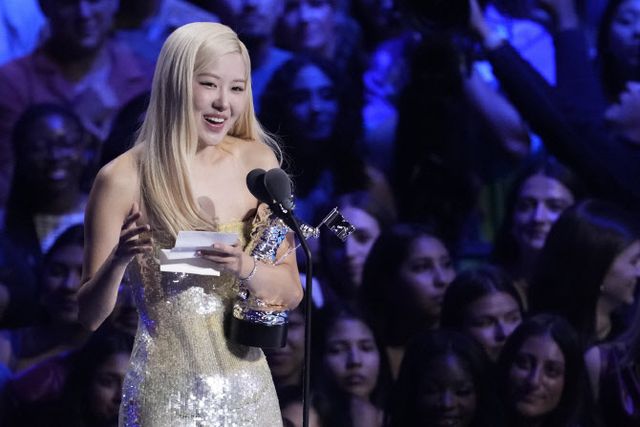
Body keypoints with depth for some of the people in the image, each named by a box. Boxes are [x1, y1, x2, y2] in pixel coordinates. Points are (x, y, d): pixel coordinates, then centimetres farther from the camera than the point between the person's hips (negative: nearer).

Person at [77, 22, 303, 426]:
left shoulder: (257, 162, -2)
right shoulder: (124, 179, -11)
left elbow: (291, 293, 2)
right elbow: (90, 316, -5)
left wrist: (244, 267, -17)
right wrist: (118, 259, -24)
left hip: (248, 389, 3)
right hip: (166, 394, -3)